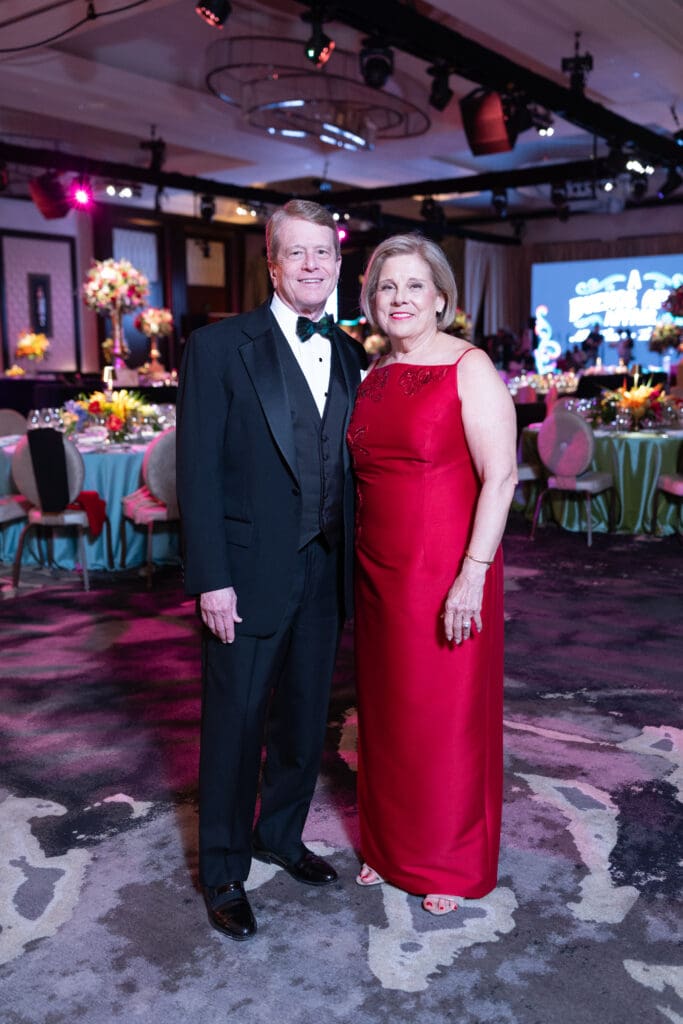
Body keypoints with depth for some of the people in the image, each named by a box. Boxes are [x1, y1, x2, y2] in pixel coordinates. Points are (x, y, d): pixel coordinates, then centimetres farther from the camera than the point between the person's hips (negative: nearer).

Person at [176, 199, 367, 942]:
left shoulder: (347, 354, 9)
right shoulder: (220, 347, -8)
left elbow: (346, 464, 11)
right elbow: (198, 471, -12)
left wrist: (352, 559, 6)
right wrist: (210, 580, -15)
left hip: (324, 572, 6)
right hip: (251, 573, -5)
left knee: (305, 719, 18)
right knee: (235, 727, 8)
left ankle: (281, 836, 41)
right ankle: (223, 873, 28)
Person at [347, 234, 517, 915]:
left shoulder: (469, 368, -9)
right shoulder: (372, 376, 10)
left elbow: (500, 476, -15)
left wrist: (472, 576, -21)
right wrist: (357, 561, 9)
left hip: (445, 571, -6)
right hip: (378, 571, 6)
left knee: (448, 715, 7)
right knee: (384, 709, 16)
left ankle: (452, 861, 28)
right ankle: (390, 842, 36)